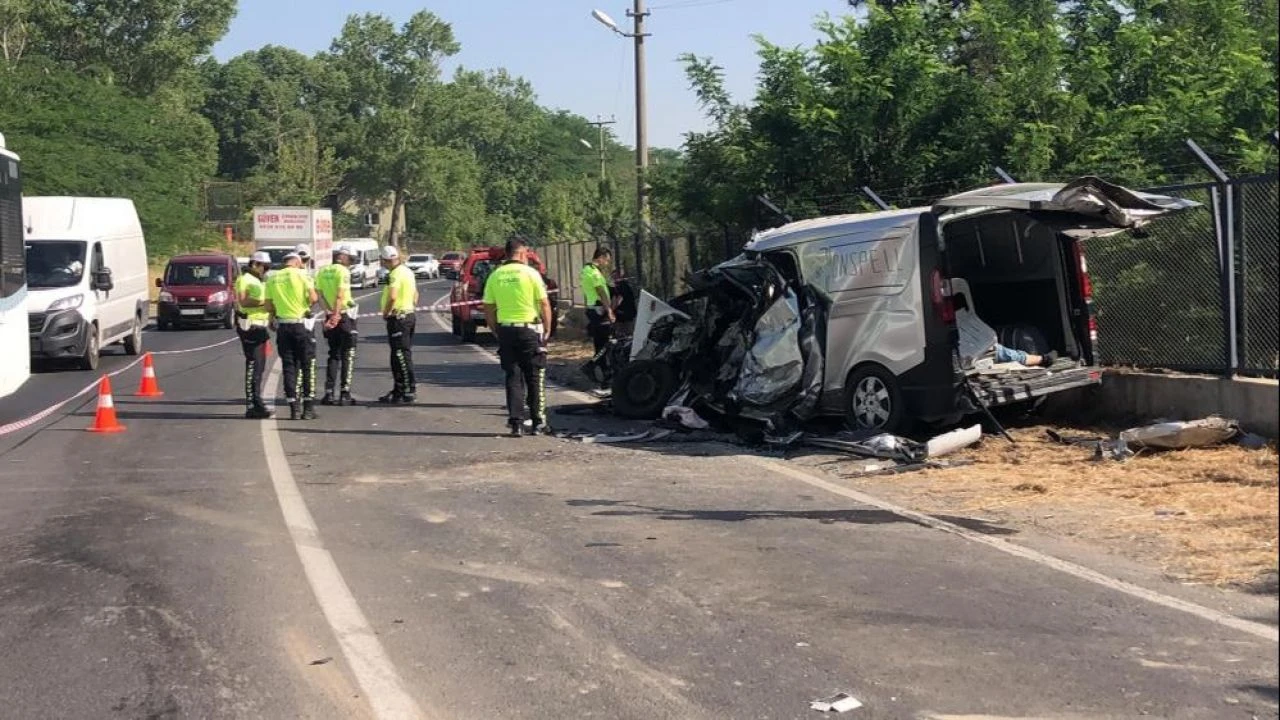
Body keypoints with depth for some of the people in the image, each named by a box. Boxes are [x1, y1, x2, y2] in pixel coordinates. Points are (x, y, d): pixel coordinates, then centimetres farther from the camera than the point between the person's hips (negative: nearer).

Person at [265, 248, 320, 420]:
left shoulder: (272, 278, 6)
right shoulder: (301, 275, -6)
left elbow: (269, 307, 4)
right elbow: (313, 298, -15)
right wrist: (307, 304, 7)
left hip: (283, 326, 3)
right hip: (302, 325, -3)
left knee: (289, 367, 8)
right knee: (307, 366, 5)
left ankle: (294, 408, 5)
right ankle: (308, 408, 5)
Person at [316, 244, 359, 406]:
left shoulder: (322, 271, 8)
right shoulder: (343, 271, -12)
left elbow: (318, 294, 2)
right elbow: (340, 296, -21)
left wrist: (329, 312, -4)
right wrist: (336, 314, -23)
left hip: (331, 316, 6)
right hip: (345, 316, -6)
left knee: (334, 355, 14)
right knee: (347, 356, 3)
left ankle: (329, 393, 8)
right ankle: (345, 393, -1)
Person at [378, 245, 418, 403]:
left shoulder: (395, 274, -17)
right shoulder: (408, 271, 14)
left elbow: (392, 297, -29)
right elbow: (415, 294, 25)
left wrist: (386, 312, -16)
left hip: (398, 318, -10)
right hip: (409, 315, 10)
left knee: (401, 355, -6)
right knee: (403, 355, 14)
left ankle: (409, 390, -5)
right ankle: (399, 390, 21)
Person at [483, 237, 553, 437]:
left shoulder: (495, 276, 4)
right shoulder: (530, 273, -6)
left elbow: (488, 309, 5)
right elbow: (544, 304, -7)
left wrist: (497, 331, 14)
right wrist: (547, 330, 3)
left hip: (505, 329, 3)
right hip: (529, 329, -3)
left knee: (513, 377, 8)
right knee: (535, 377, 6)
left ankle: (516, 422, 4)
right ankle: (538, 422, 9)